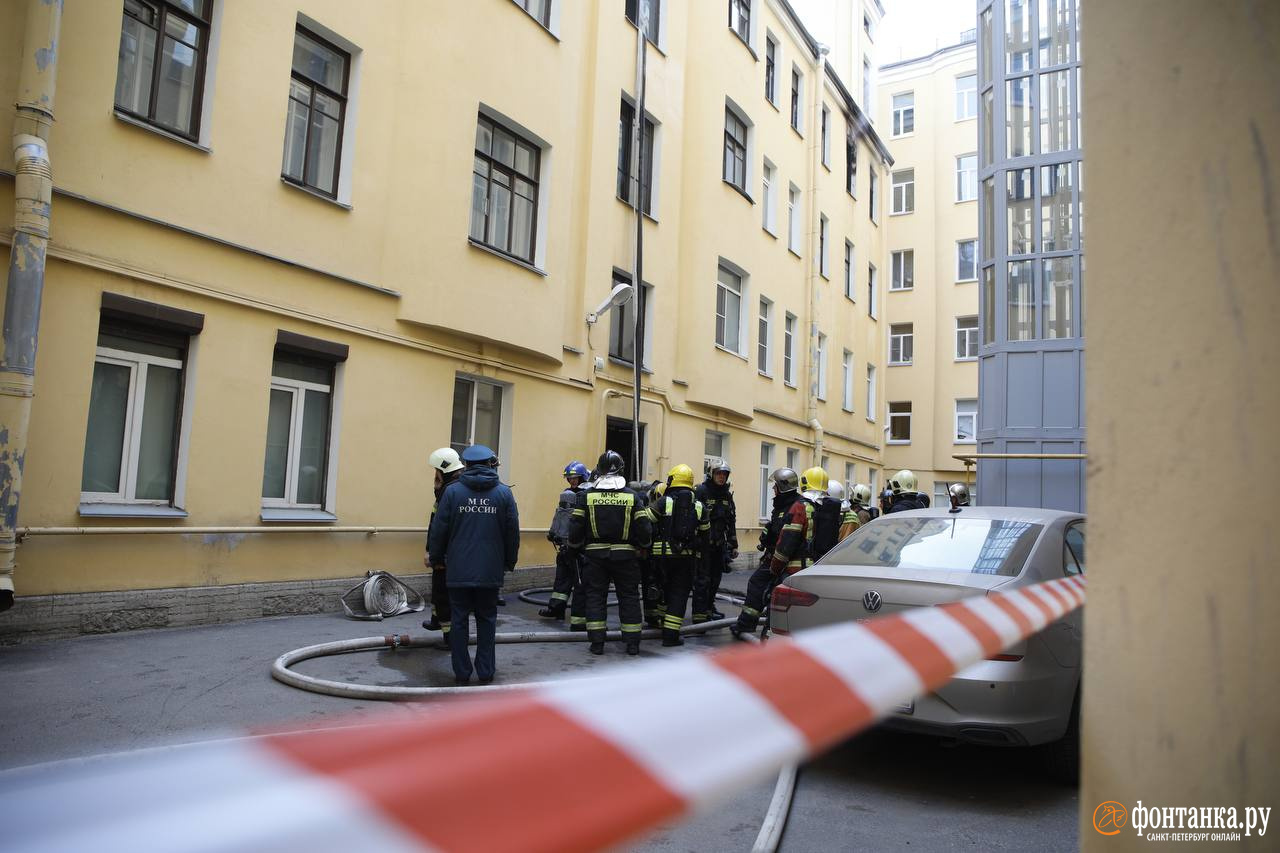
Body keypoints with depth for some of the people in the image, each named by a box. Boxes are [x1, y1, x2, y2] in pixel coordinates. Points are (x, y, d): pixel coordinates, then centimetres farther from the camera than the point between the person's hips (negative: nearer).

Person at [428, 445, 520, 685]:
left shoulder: (452, 491, -3)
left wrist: (437, 558, 12)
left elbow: (439, 529, -2)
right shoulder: (504, 493, -1)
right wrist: (509, 562, 15)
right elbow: (513, 533, 3)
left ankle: (462, 673, 11)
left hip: (458, 571, -1)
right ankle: (486, 672, 14)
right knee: (486, 620, 12)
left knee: (459, 620, 8)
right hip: (490, 572, 1)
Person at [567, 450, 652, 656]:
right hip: (625, 555, 0)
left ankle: (597, 643, 7)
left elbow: (576, 527, -2)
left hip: (595, 554, 0)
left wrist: (576, 547, 14)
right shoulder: (632, 496, -3)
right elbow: (644, 528, -4)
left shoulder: (586, 495, -3)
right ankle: (633, 643, 12)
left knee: (595, 597, 8)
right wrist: (642, 546, 14)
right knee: (629, 598, 10)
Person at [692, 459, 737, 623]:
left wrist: (733, 545, 17)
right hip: (703, 543, -7)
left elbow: (731, 522, 18)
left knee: (715, 578, 13)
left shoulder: (727, 495, 13)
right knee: (702, 579, -8)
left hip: (719, 543, 7)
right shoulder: (701, 491, -9)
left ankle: (709, 608, 27)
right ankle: (699, 614, -5)